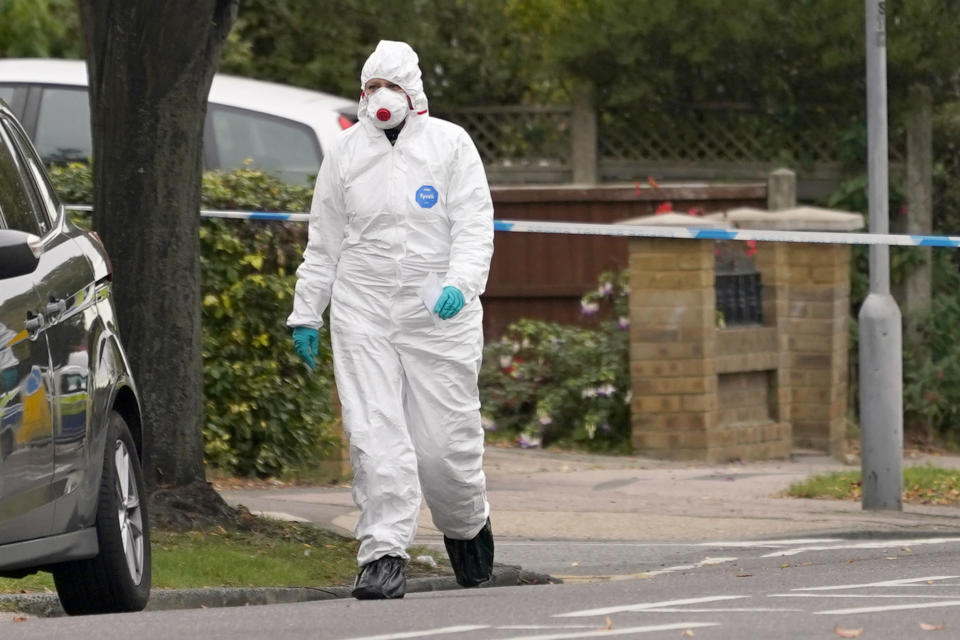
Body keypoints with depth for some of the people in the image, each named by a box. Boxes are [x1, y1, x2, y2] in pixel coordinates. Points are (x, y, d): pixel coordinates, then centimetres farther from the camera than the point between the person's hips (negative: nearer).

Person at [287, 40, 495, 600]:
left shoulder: (450, 144, 1)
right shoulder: (347, 153, 10)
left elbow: (475, 226, -4)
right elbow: (325, 241, 16)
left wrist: (460, 284, -21)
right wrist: (306, 312, 13)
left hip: (440, 317, -2)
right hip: (363, 316, 2)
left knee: (444, 439, -1)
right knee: (375, 436, -10)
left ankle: (467, 525, 29)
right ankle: (385, 556, -10)